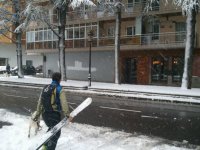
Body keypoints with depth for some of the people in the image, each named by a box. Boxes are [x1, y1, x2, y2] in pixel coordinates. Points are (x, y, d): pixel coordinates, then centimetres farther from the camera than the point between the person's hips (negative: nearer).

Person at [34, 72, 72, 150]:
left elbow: (40, 102, 11)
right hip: (55, 114, -7)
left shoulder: (45, 88, 7)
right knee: (56, 133, 8)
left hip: (45, 114, 7)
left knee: (52, 128, 29)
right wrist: (67, 115, -15)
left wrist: (37, 115, 18)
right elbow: (64, 103, -19)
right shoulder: (59, 89, -11)